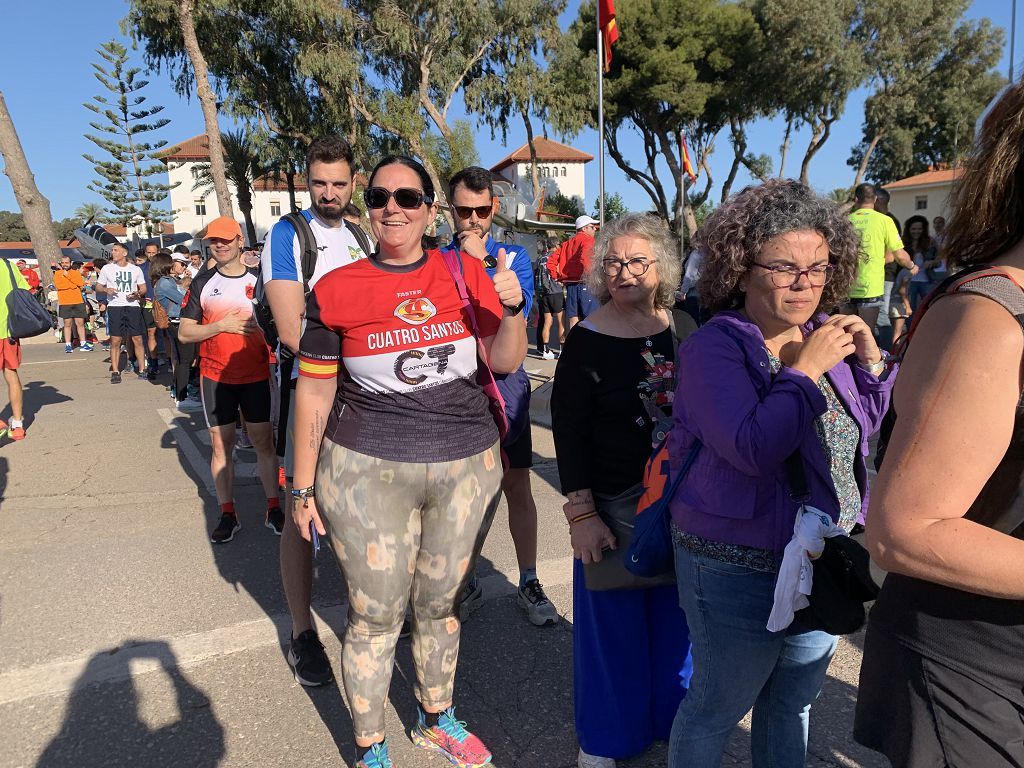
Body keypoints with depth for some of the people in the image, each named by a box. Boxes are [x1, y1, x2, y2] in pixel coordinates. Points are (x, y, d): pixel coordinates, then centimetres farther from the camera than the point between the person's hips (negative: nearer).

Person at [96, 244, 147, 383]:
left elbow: (143, 288, 13)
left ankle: (142, 369, 8)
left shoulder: (136, 269, 8)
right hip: (114, 307, 0)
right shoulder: (107, 269, 7)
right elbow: (98, 286, 12)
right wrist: (106, 289, -10)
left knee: (137, 339, -1)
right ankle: (115, 371, 5)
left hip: (132, 306, 0)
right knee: (115, 340, -1)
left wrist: (137, 293, -9)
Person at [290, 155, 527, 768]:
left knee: (441, 604, 19)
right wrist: (303, 487, 3)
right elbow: (314, 391, 1)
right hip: (367, 471, -2)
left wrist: (512, 309, -20)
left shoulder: (465, 272, 2)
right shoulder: (336, 289, -3)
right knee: (375, 615, 8)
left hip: (467, 466, 3)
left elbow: (504, 361, 0)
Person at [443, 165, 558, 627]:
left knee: (519, 492, 8)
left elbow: (516, 312, -14)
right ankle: (465, 583, 31)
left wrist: (482, 261, -16)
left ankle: (528, 583, 26)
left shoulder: (514, 256, 2)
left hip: (504, 391, 0)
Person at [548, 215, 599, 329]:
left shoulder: (567, 243, 19)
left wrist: (556, 277, 15)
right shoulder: (587, 240, -3)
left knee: (573, 319, 6)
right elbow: (585, 258, -23)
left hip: (569, 284, 7)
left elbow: (551, 260, 14)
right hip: (584, 284, -7)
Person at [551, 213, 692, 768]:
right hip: (613, 506, -3)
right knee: (613, 621, 9)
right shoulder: (586, 341, -12)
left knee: (672, 617, 18)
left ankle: (666, 717, 44)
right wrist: (582, 513, -15)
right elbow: (568, 431, -11)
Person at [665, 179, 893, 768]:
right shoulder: (716, 347, -17)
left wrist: (870, 361, -3)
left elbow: (866, 427, 12)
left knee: (795, 700, 25)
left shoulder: (822, 336, 2)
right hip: (738, 569, -6)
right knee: (718, 707, 12)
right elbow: (753, 449, -30)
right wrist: (807, 369, -24)